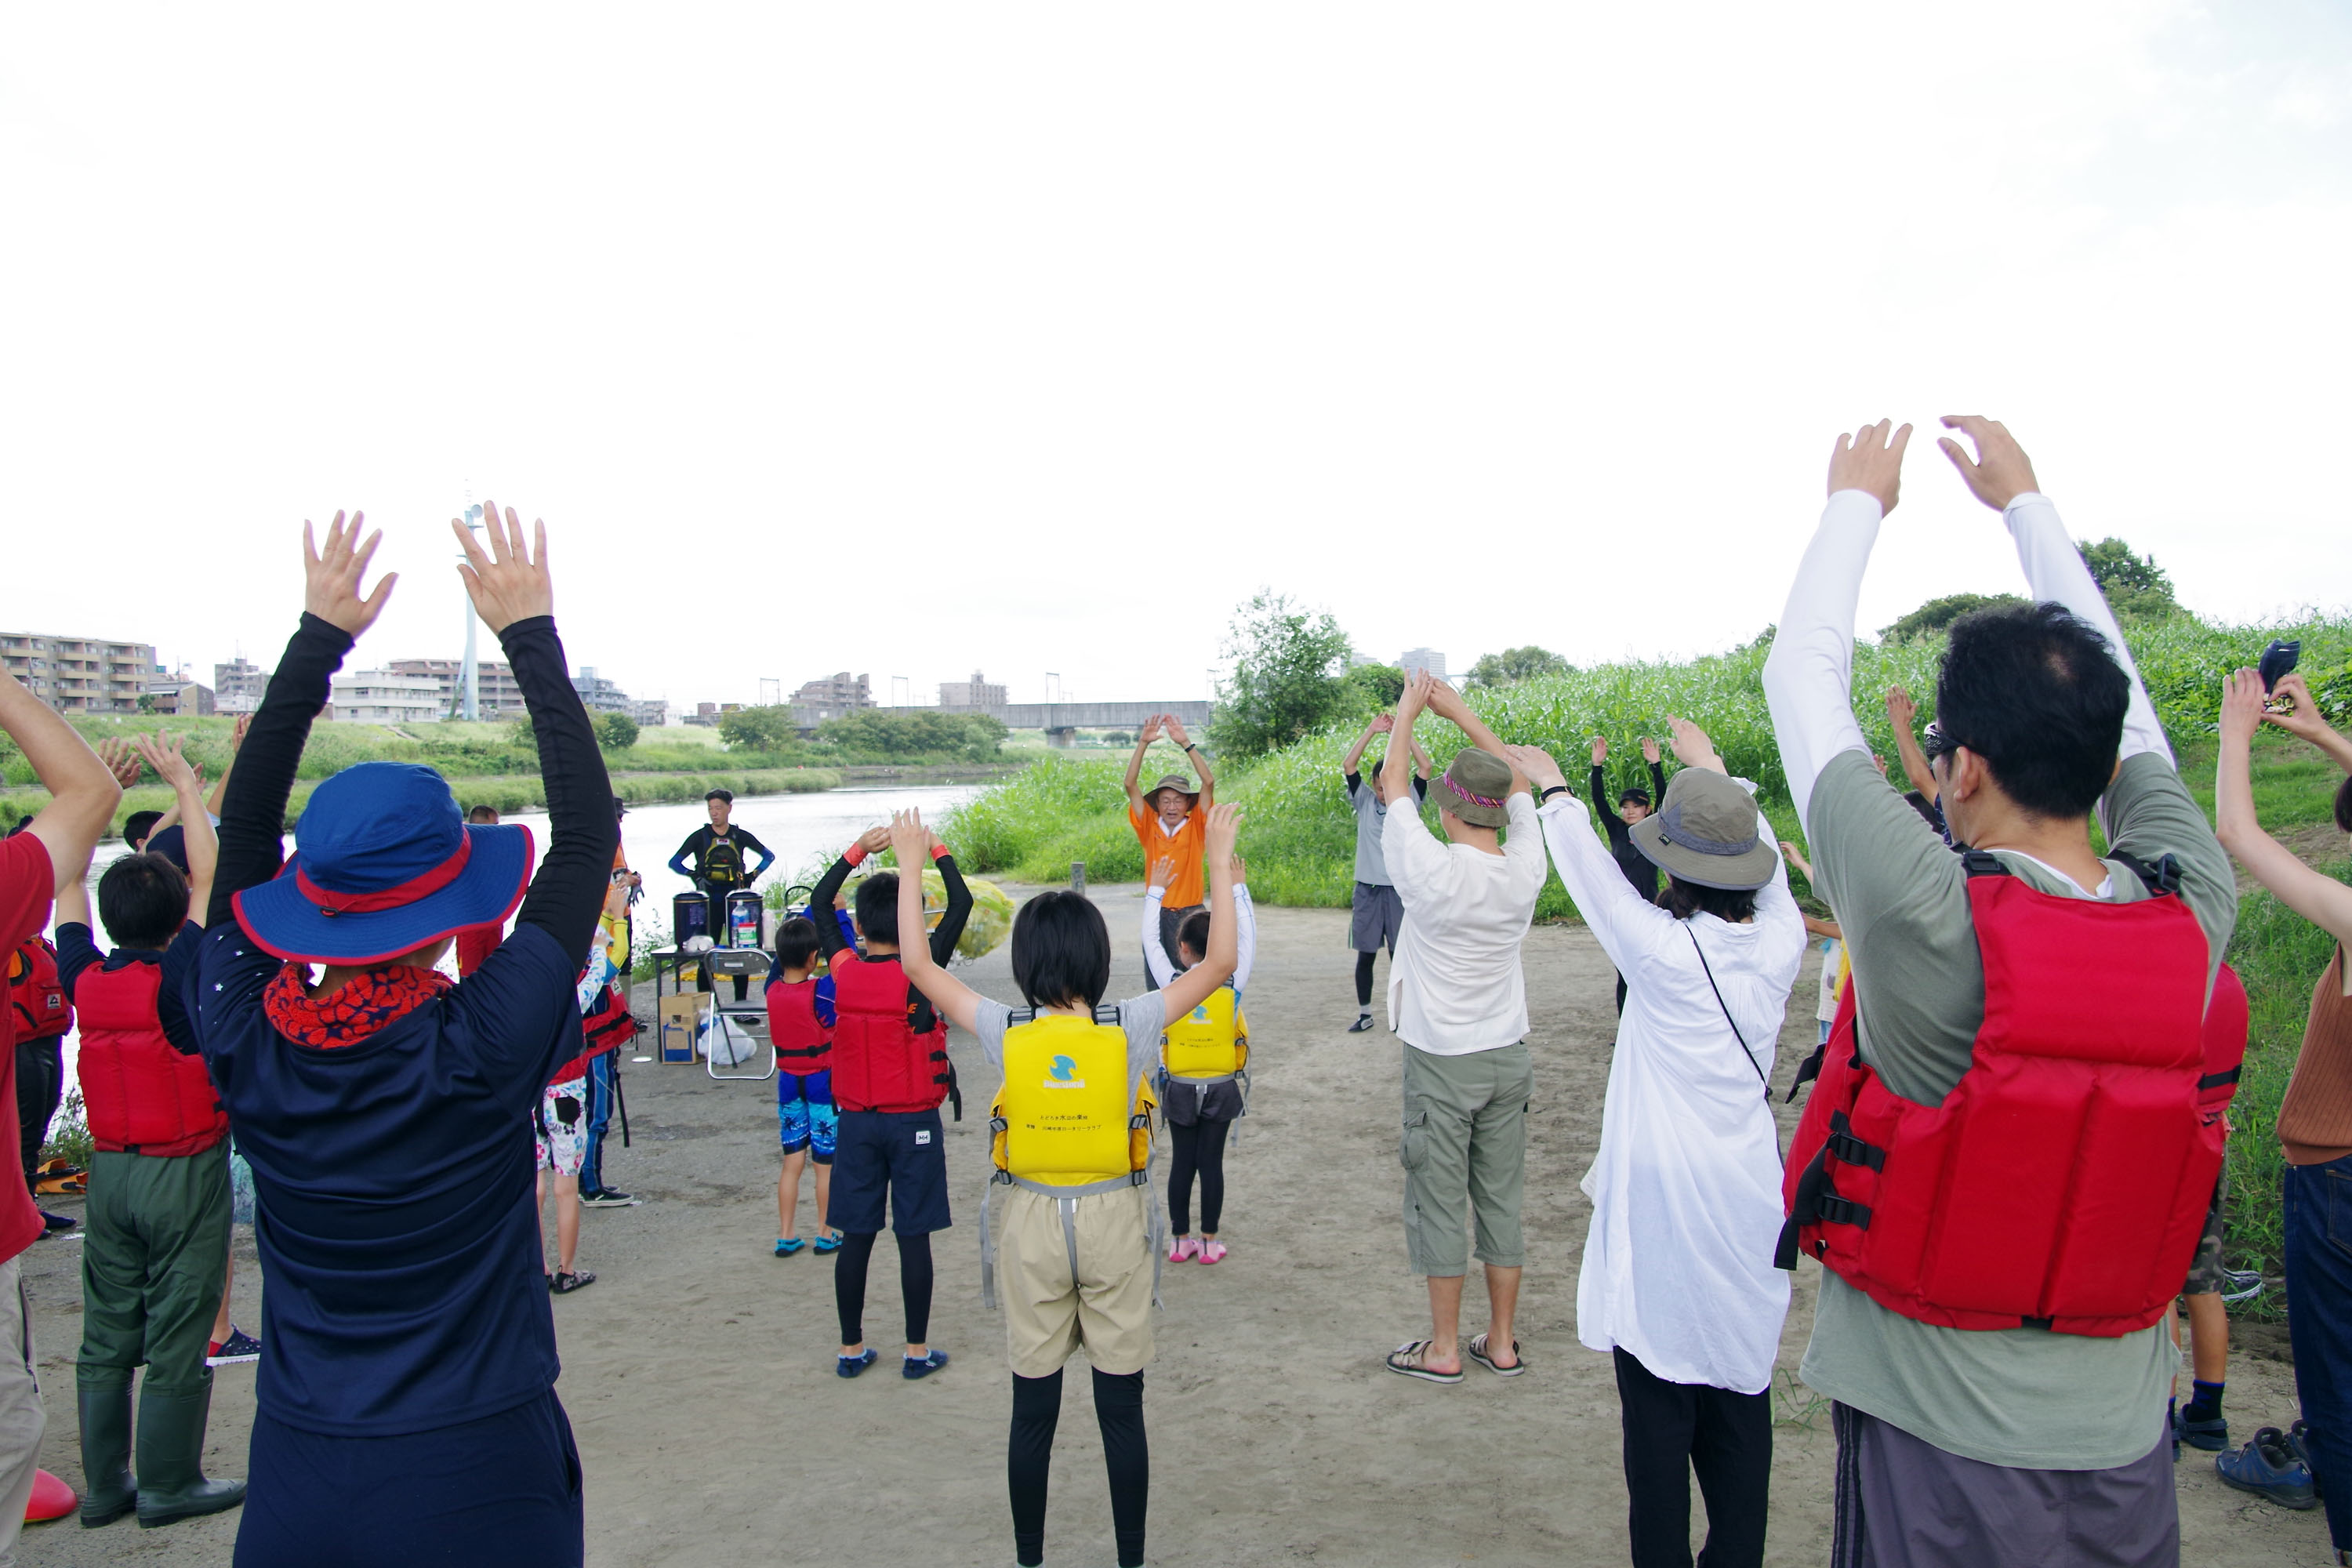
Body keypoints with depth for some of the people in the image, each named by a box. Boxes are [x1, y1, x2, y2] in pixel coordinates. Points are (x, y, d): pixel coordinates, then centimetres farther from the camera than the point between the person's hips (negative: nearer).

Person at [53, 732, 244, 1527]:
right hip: (184, 1171, -6)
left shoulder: (84, 978, -1)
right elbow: (209, 878, -12)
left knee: (106, 1334, 13)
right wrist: (185, 786, -6)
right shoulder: (179, 978, -15)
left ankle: (105, 1484, 23)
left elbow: (68, 886, 12)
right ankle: (169, 1484, 12)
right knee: (177, 1336, 3)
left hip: (109, 1169, 6)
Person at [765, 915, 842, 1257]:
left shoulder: (772, 988, -7)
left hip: (788, 1083, 5)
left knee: (792, 1162, 12)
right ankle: (826, 1235, 17)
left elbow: (783, 955, 7)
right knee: (826, 1164, 8)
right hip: (823, 1083, -4)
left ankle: (786, 1236, 16)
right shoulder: (822, 992, -21)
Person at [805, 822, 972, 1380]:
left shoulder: (843, 969, -5)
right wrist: (935, 850, 1)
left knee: (856, 1236, 10)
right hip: (913, 1122, -3)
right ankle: (917, 1350, 13)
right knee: (914, 1237, 5)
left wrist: (859, 849, 13)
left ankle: (851, 1348, 19)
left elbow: (819, 904, 12)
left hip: (855, 1121, 3)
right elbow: (961, 904, -8)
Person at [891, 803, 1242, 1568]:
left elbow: (918, 965, -1)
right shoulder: (1130, 1028, -14)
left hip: (1032, 1224, 1)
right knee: (1122, 1410, 11)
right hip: (1114, 1220, 0)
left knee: (1033, 1412, 12)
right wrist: (1219, 864, 0)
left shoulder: (1005, 1033, -12)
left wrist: (910, 865, 6)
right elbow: (1218, 963, -6)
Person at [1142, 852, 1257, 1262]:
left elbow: (1150, 939, 0)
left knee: (1182, 1161, 9)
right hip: (1221, 1087, 0)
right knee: (1211, 1162, 6)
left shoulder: (1171, 982, -12)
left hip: (1180, 1087, 0)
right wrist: (1239, 889, 9)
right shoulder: (1234, 983, -11)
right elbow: (1248, 937, 2)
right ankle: (1209, 1242, 12)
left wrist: (1155, 891, 9)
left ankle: (1180, 1240, 17)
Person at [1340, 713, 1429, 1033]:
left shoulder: (1408, 802, 2)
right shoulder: (1364, 801, 3)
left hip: (1399, 889, -1)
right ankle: (1364, 1014, 16)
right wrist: (1371, 731, -14)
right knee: (1365, 954, 6)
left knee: (1399, 953, 1)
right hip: (1368, 888, 1)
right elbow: (1348, 766, -9)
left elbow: (1425, 767, -8)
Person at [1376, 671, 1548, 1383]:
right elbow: (1518, 783, 8)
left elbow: (1391, 781, -6)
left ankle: (1443, 1349, 16)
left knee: (1440, 1203, 6)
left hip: (1443, 1063, -5)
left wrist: (1408, 712, 8)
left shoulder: (1432, 871, -20)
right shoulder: (1525, 869, -8)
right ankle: (1501, 1342, 23)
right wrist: (1461, 713, 13)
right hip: (1508, 1057, 5)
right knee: (1501, 1200, 13)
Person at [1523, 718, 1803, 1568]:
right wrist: (1714, 768, 29)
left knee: (1659, 1400, 6)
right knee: (1742, 1393, 15)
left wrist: (1551, 786, 16)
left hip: (1662, 1202, -5)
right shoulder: (1779, 942, -5)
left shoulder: (1661, 948, -16)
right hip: (1748, 1195, 5)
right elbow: (1766, 866, 14)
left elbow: (1591, 867, -3)